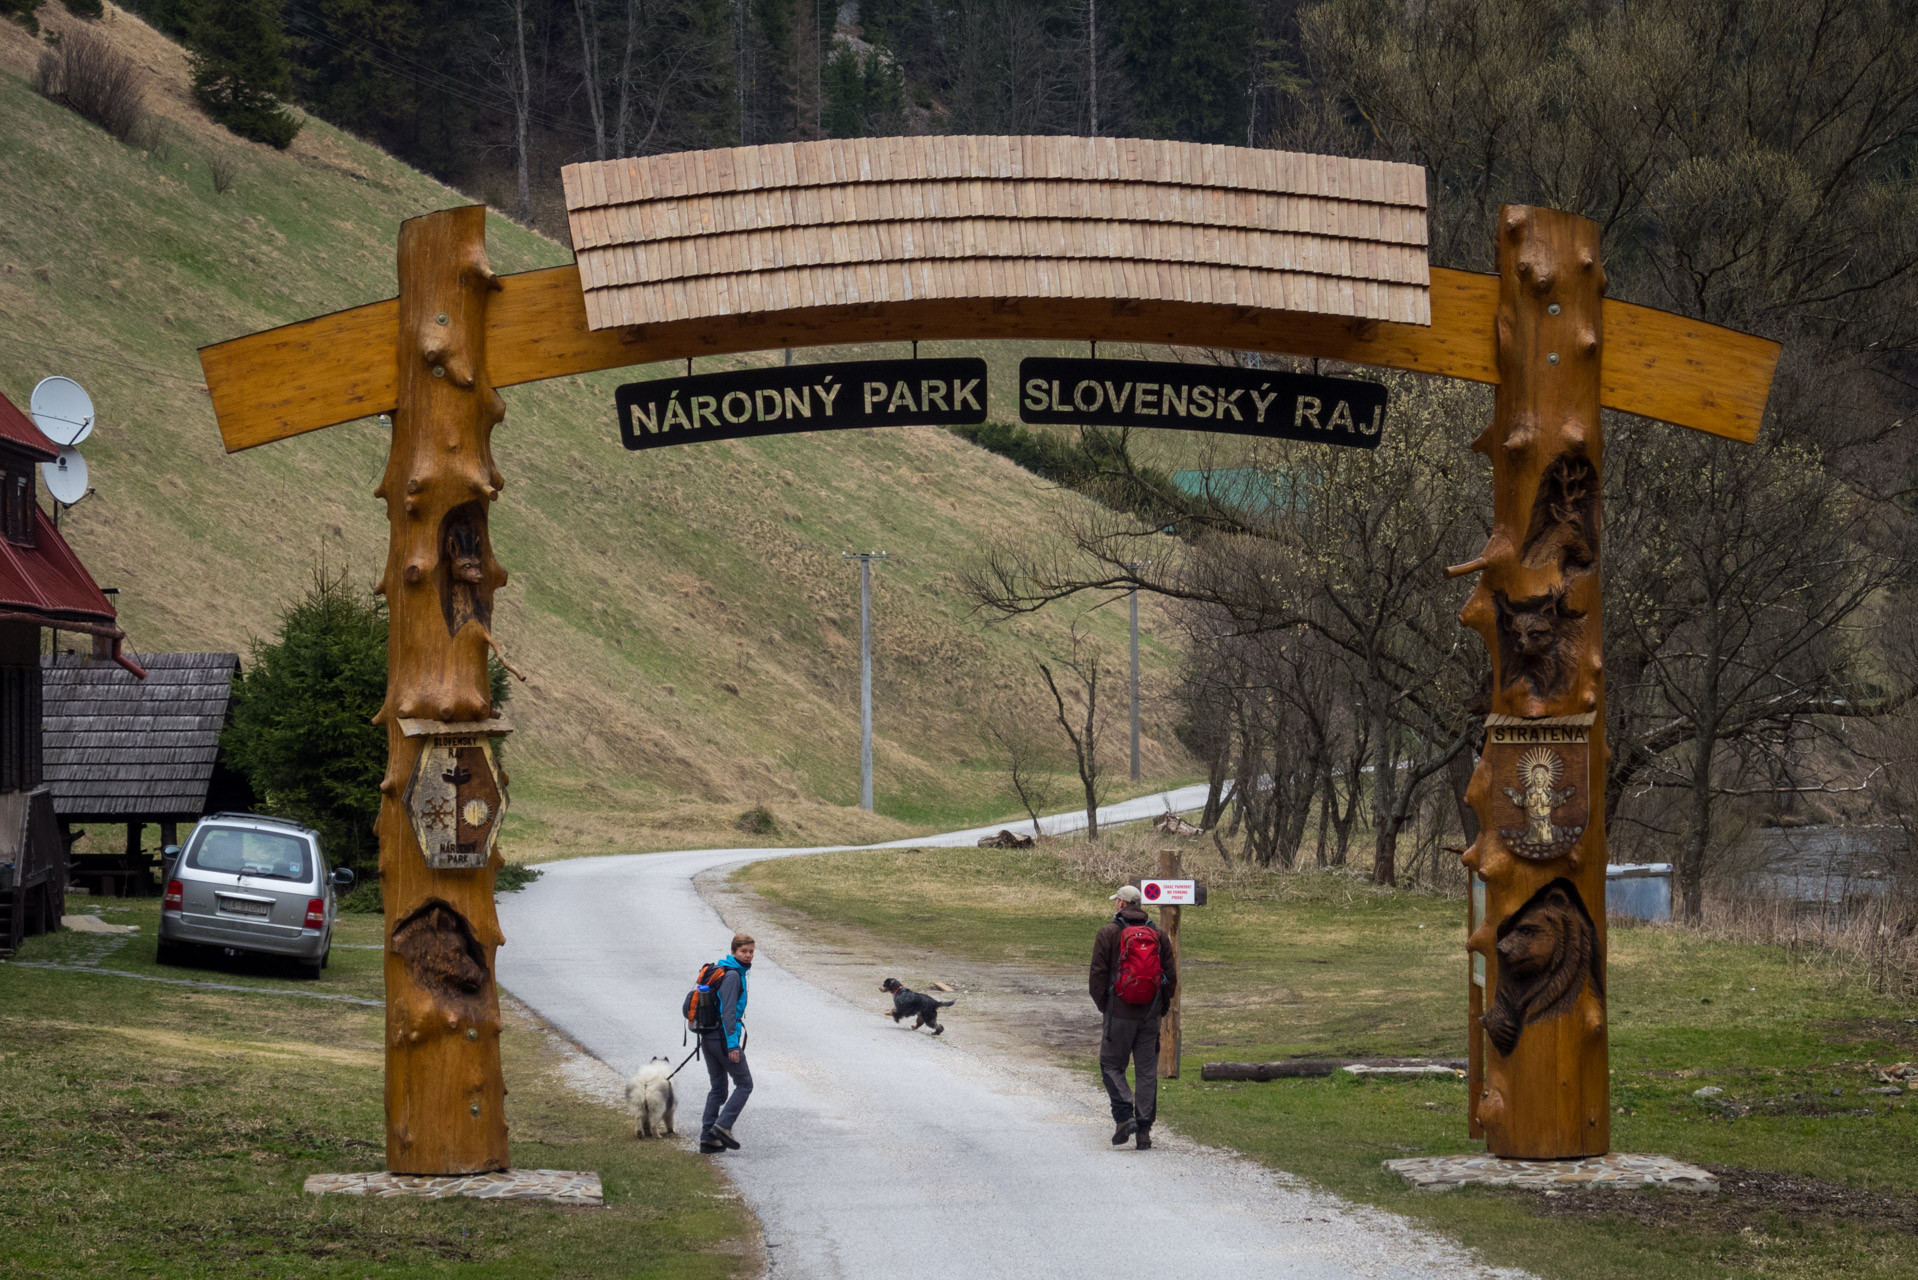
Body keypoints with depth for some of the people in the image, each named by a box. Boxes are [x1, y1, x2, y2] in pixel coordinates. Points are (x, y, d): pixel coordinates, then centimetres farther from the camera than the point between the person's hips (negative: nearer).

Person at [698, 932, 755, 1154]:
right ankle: (723, 1126, -12)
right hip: (724, 1037, -9)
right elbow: (728, 1012, -20)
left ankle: (707, 1136, 8)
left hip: (708, 1039, 9)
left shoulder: (720, 972, 17)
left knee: (717, 1088, 12)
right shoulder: (732, 976, -14)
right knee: (744, 1084, -1)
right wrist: (732, 1044, -23)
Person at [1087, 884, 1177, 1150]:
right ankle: (1144, 1130, 5)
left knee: (1112, 1065, 7)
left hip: (1120, 1011, -3)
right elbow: (1171, 975, 7)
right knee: (1147, 1072, 7)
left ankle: (1124, 1116, -12)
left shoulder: (1109, 932, -4)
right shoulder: (1158, 934, 6)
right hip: (1151, 1014, 3)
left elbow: (1098, 975, -5)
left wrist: (1103, 1005, 8)